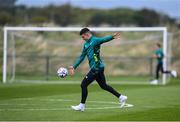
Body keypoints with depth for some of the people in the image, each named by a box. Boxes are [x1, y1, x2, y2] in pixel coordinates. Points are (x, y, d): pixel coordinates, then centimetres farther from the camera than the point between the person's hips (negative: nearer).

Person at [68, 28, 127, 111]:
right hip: (97, 68, 10)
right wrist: (74, 67, 20)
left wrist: (112, 37, -51)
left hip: (97, 68, -10)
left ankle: (82, 105, 4)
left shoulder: (95, 40, -10)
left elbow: (104, 39, -30)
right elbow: (82, 57, 24)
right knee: (103, 85, 16)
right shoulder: (86, 45, 17)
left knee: (83, 85, -5)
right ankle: (121, 97, 23)